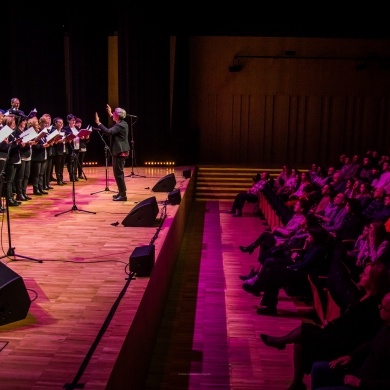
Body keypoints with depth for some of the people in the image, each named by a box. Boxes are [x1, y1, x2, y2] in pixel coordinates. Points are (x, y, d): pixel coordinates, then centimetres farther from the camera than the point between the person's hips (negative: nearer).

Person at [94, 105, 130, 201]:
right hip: (121, 151, 11)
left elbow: (108, 132, -33)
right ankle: (121, 192, 25)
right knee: (119, 172, 18)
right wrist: (110, 114, 36)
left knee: (118, 173, -8)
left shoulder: (119, 126, -20)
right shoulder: (123, 123, 11)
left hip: (119, 152, -11)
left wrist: (98, 123, -29)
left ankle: (123, 195, -6)